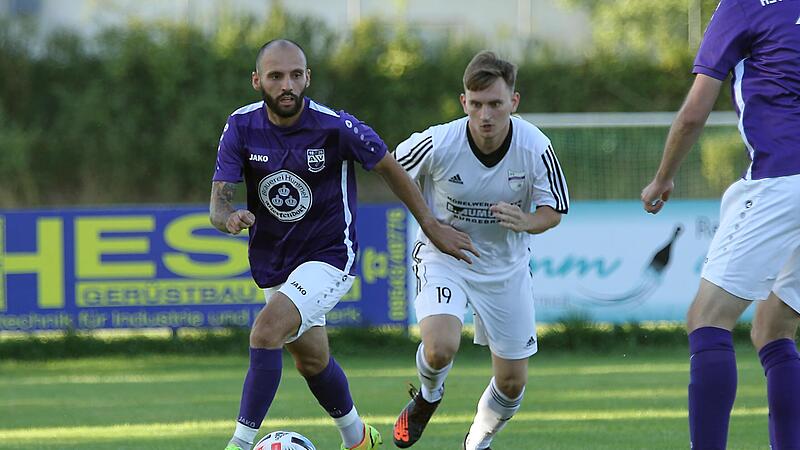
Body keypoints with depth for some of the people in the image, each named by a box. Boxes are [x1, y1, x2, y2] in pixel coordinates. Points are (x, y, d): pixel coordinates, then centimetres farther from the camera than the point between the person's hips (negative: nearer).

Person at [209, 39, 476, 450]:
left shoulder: (336, 127, -20)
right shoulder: (241, 127, -10)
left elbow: (390, 168, -4)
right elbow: (219, 203, -13)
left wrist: (431, 226, 2)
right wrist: (230, 218, -38)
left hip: (329, 258, -5)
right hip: (273, 264, 5)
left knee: (268, 328, -27)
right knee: (311, 360, 20)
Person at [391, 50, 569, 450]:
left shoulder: (536, 148, -20)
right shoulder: (437, 143, -24)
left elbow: (554, 210, -8)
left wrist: (526, 222, -30)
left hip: (506, 264, 2)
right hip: (444, 256, -2)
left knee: (512, 381, 7)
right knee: (440, 348, -28)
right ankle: (427, 397, 9)